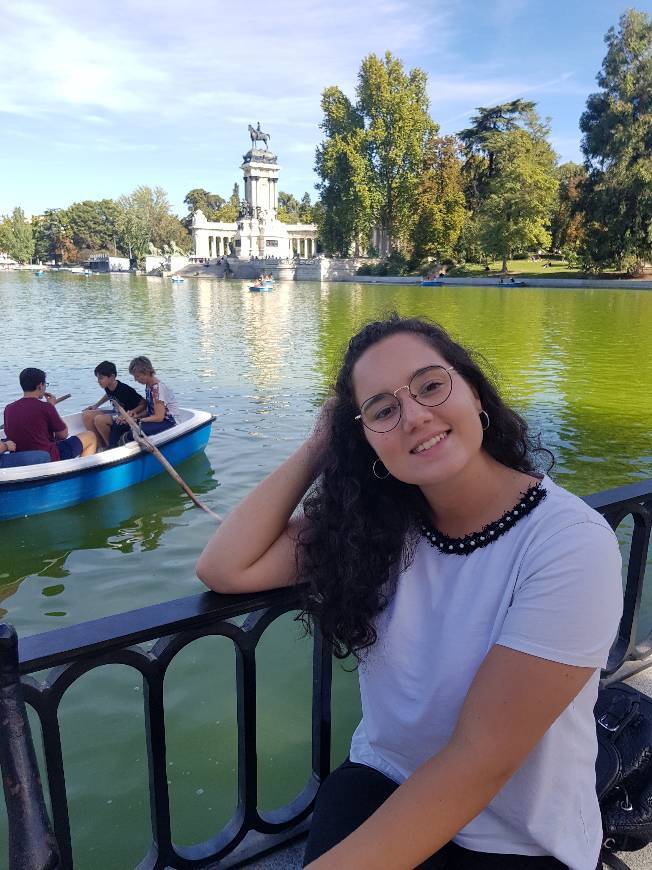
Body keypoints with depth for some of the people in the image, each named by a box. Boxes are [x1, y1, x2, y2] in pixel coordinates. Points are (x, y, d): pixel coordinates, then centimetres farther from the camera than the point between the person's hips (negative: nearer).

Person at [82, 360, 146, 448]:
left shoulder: (125, 390, -25)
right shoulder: (108, 387, -1)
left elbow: (143, 404, -21)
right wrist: (96, 405, 19)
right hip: (117, 414, 9)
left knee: (99, 419, -28)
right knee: (86, 415, -3)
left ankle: (111, 446, -9)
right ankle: (100, 443, 0)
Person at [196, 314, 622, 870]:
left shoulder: (572, 545, -22)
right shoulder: (374, 521, -7)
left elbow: (478, 760, -23)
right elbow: (225, 569, -12)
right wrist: (319, 448, -12)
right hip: (382, 786, 3)